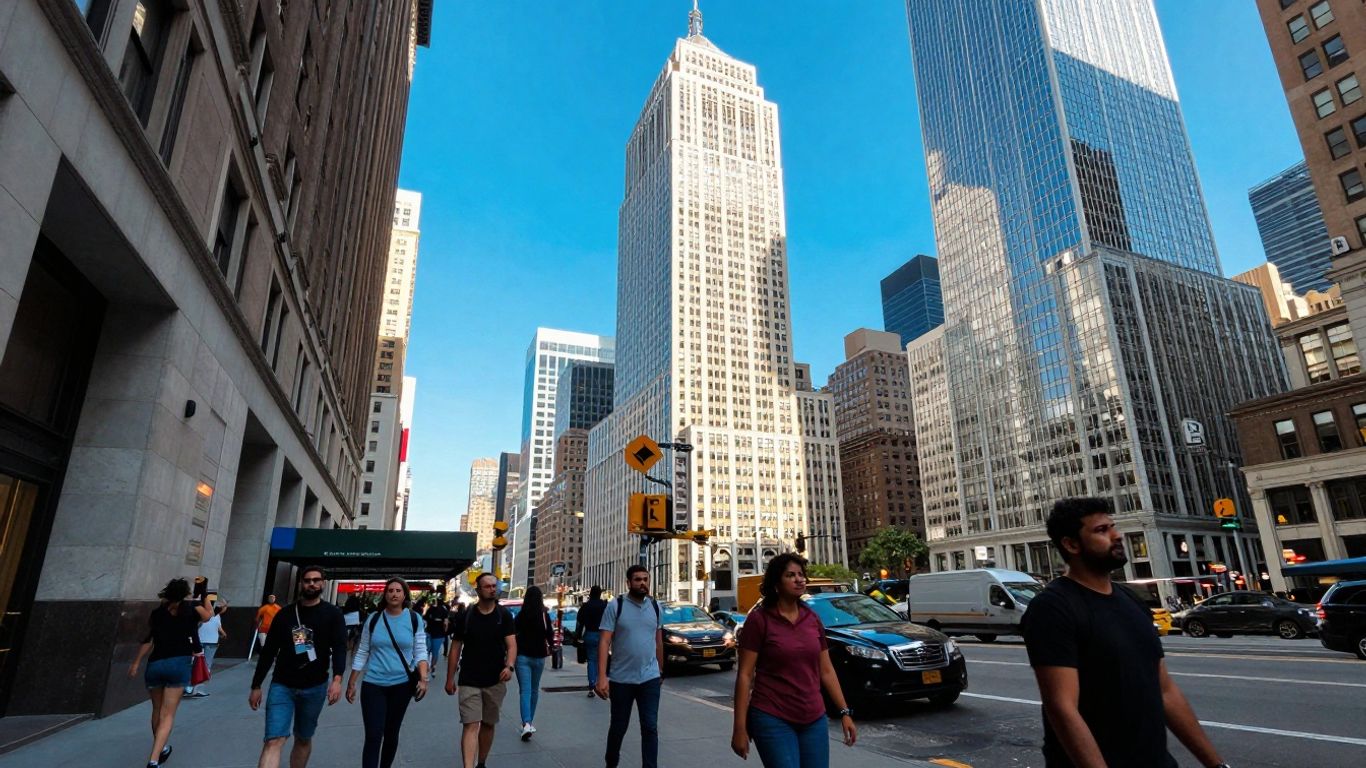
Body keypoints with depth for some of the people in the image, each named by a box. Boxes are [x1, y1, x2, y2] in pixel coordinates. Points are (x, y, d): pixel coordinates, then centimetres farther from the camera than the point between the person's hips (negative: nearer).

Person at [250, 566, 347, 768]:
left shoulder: (332, 614, -2)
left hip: (315, 687, 0)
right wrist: (256, 686, 8)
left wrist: (337, 678, -25)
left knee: (304, 739, 13)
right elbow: (268, 651, 10)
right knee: (274, 741, -11)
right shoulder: (285, 613, 5)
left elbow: (339, 648, -11)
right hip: (282, 685, 1)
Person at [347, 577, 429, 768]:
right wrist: (351, 683, 7)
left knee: (391, 734, 14)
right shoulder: (374, 619, -1)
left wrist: (423, 678, -17)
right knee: (373, 737, -6)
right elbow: (362, 653, 6)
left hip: (401, 685, 0)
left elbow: (420, 652, -5)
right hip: (373, 685, 0)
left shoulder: (414, 619, -4)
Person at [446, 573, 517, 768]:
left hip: (495, 680, 2)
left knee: (488, 724, 14)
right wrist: (450, 678, 3)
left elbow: (511, 644, -9)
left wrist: (509, 666, -27)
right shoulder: (466, 615, -2)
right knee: (471, 726, -10)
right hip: (469, 681, -1)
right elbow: (456, 647, 4)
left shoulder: (504, 615, -2)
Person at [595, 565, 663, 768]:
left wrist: (661, 671, 17)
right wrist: (602, 676, -19)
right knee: (618, 727, 13)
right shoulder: (615, 606, -9)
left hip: (650, 678, 2)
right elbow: (604, 642, -12)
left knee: (650, 728, -1)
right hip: (621, 679, -2)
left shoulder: (655, 606, 4)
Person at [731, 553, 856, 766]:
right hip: (773, 720, -5)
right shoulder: (759, 619, -8)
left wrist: (845, 712, 7)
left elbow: (826, 671, 12)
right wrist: (740, 728, -11)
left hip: (814, 719, 5)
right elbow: (745, 675, -9)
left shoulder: (812, 619, 6)